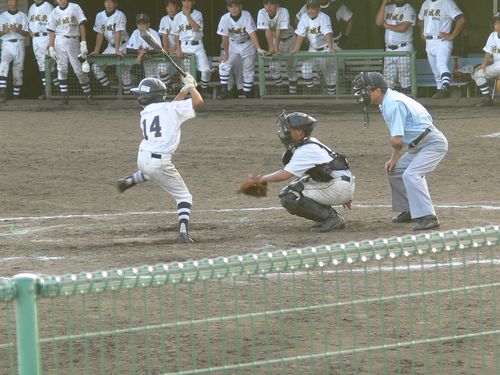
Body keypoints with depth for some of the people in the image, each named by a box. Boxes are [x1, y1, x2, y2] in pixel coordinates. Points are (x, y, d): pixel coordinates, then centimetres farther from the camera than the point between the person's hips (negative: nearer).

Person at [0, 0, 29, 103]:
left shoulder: (22, 16, 9)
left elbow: (26, 34, 3)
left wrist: (18, 30, -16)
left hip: (19, 45, 2)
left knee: (18, 71, 4)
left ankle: (16, 95, 14)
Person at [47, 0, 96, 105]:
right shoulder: (54, 13, 9)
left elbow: (82, 26, -3)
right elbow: (52, 32, 9)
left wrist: (83, 44, -11)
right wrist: (51, 48, -1)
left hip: (74, 41, -2)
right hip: (60, 42, 2)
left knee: (80, 70, -5)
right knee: (62, 69, -4)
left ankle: (88, 95, 0)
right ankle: (64, 96, 0)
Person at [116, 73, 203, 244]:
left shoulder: (145, 113, 10)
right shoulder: (171, 109, -7)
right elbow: (198, 102, -8)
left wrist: (183, 91, 26)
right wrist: (191, 86, 10)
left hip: (142, 158, 6)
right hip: (160, 162, -6)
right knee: (184, 196, 5)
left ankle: (128, 181, 46)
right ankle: (183, 232, -8)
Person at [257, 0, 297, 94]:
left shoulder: (283, 12, -32)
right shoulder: (262, 13, -25)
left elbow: (279, 31, -35)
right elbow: (268, 31, -30)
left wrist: (276, 48, -39)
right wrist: (271, 48, -38)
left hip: (288, 38, -2)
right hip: (274, 39, 2)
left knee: (291, 65, 4)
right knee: (273, 66, -10)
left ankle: (293, 92, 13)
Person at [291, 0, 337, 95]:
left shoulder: (324, 18, -20)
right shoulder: (304, 18, -6)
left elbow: (327, 34, -31)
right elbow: (300, 34, -7)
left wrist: (331, 48, -44)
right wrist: (296, 49, -18)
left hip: (325, 49, -4)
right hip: (313, 49, 4)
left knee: (329, 72, 3)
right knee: (306, 69, -10)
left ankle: (332, 93, 18)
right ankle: (310, 90, 7)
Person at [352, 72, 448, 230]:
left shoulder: (393, 104, -23)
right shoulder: (388, 101, 8)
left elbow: (397, 140, -27)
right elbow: (399, 135, 17)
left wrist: (395, 155, -5)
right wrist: (394, 158, 8)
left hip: (433, 144, -11)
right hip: (418, 146, 11)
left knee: (411, 175, -25)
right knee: (395, 171, 17)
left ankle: (428, 217, -32)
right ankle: (409, 211, 26)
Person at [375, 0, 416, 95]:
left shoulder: (409, 10, -4)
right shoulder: (388, 8, 14)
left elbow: (403, 28, -16)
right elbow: (378, 22, 1)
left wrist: (387, 26, -2)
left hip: (404, 48, -6)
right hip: (389, 49, 6)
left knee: (405, 76, -6)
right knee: (388, 78, 5)